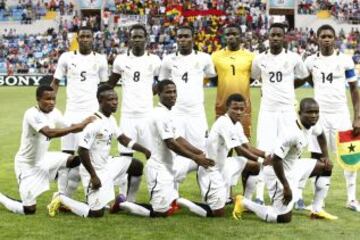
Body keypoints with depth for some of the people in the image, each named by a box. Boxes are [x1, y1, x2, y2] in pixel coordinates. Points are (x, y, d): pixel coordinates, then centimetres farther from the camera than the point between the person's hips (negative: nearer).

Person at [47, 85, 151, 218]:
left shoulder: (111, 119, 3)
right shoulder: (94, 122, -25)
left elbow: (122, 138, 15)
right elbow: (82, 151, -26)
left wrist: (144, 150, 8)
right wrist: (94, 176, -22)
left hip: (107, 166, 9)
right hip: (95, 171, -9)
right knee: (97, 213, -6)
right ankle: (62, 199, 10)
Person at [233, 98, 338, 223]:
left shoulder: (311, 125, -5)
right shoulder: (292, 134, -32)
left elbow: (320, 134, 21)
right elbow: (276, 159, -32)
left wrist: (326, 156, 13)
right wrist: (286, 186, -26)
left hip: (294, 166, 10)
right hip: (278, 171, -10)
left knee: (326, 166, 15)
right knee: (284, 218, -10)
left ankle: (317, 210, 20)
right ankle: (244, 203, 5)